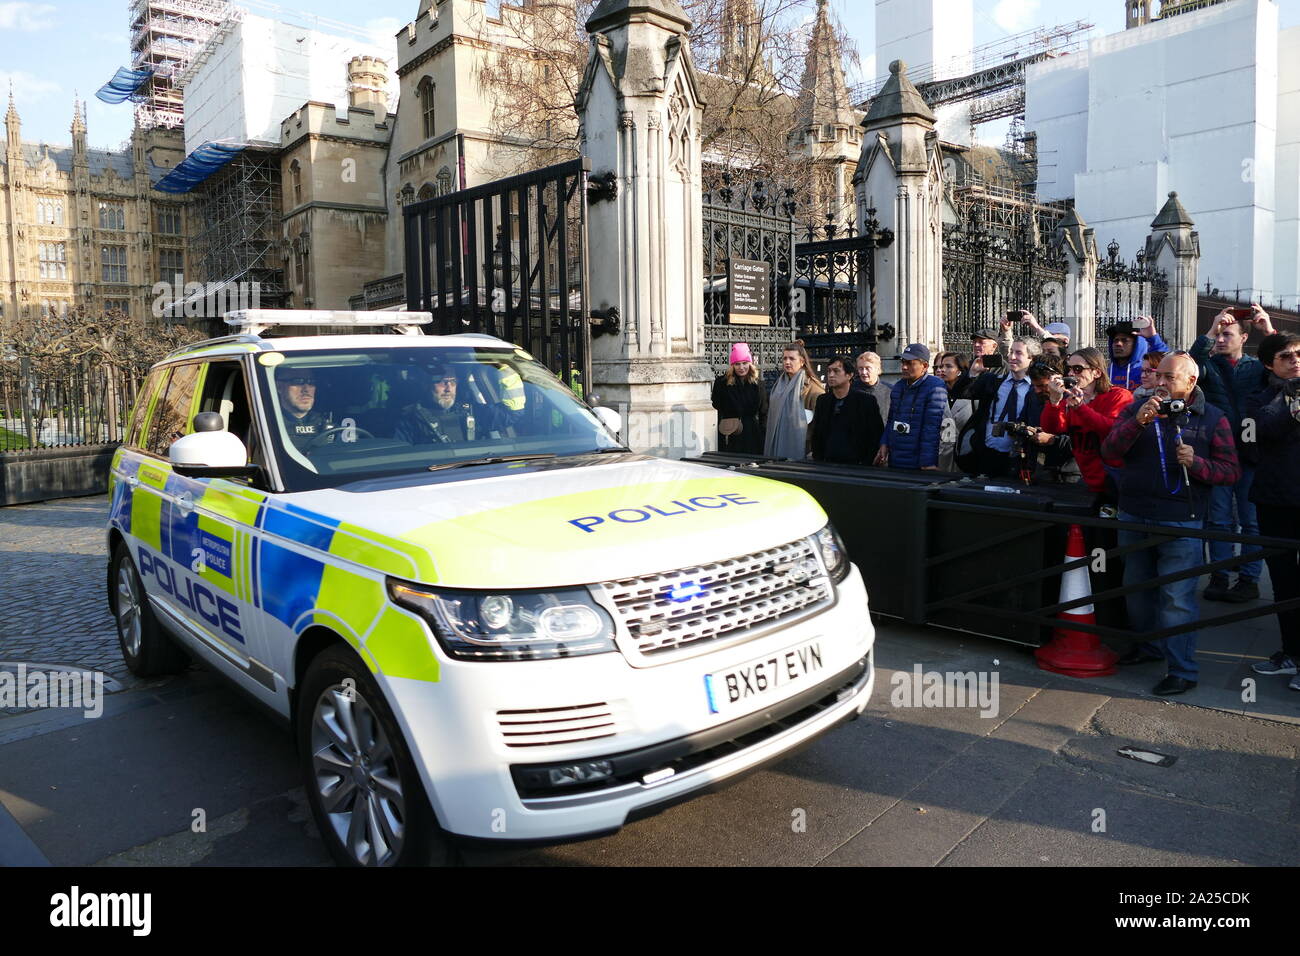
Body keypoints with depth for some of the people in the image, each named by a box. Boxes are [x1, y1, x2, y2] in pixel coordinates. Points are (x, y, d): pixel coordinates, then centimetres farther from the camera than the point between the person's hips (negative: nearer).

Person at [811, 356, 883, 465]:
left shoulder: (866, 400, -3)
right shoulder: (822, 400, 11)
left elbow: (876, 436, -5)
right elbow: (816, 436, 16)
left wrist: (867, 464, -11)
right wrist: (817, 460, 6)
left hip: (855, 464, -4)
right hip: (827, 465, 4)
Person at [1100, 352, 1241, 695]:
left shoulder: (1212, 419, 1)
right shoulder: (1136, 409, 6)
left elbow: (1231, 472, -1)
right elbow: (1109, 451, -7)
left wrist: (1196, 463, -19)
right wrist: (1139, 421, -21)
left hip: (1181, 524, -4)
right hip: (1133, 517, 4)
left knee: (1177, 598, -5)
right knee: (1137, 588, 17)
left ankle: (1182, 670, 5)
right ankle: (1149, 646, 37)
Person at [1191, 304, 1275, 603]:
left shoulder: (1258, 366, 7)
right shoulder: (1209, 366, 6)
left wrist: (1270, 331, -20)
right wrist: (1209, 332, -24)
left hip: (1251, 454, 0)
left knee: (1251, 520, 5)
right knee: (1219, 519, 5)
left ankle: (1249, 579, 12)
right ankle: (1219, 577, 12)